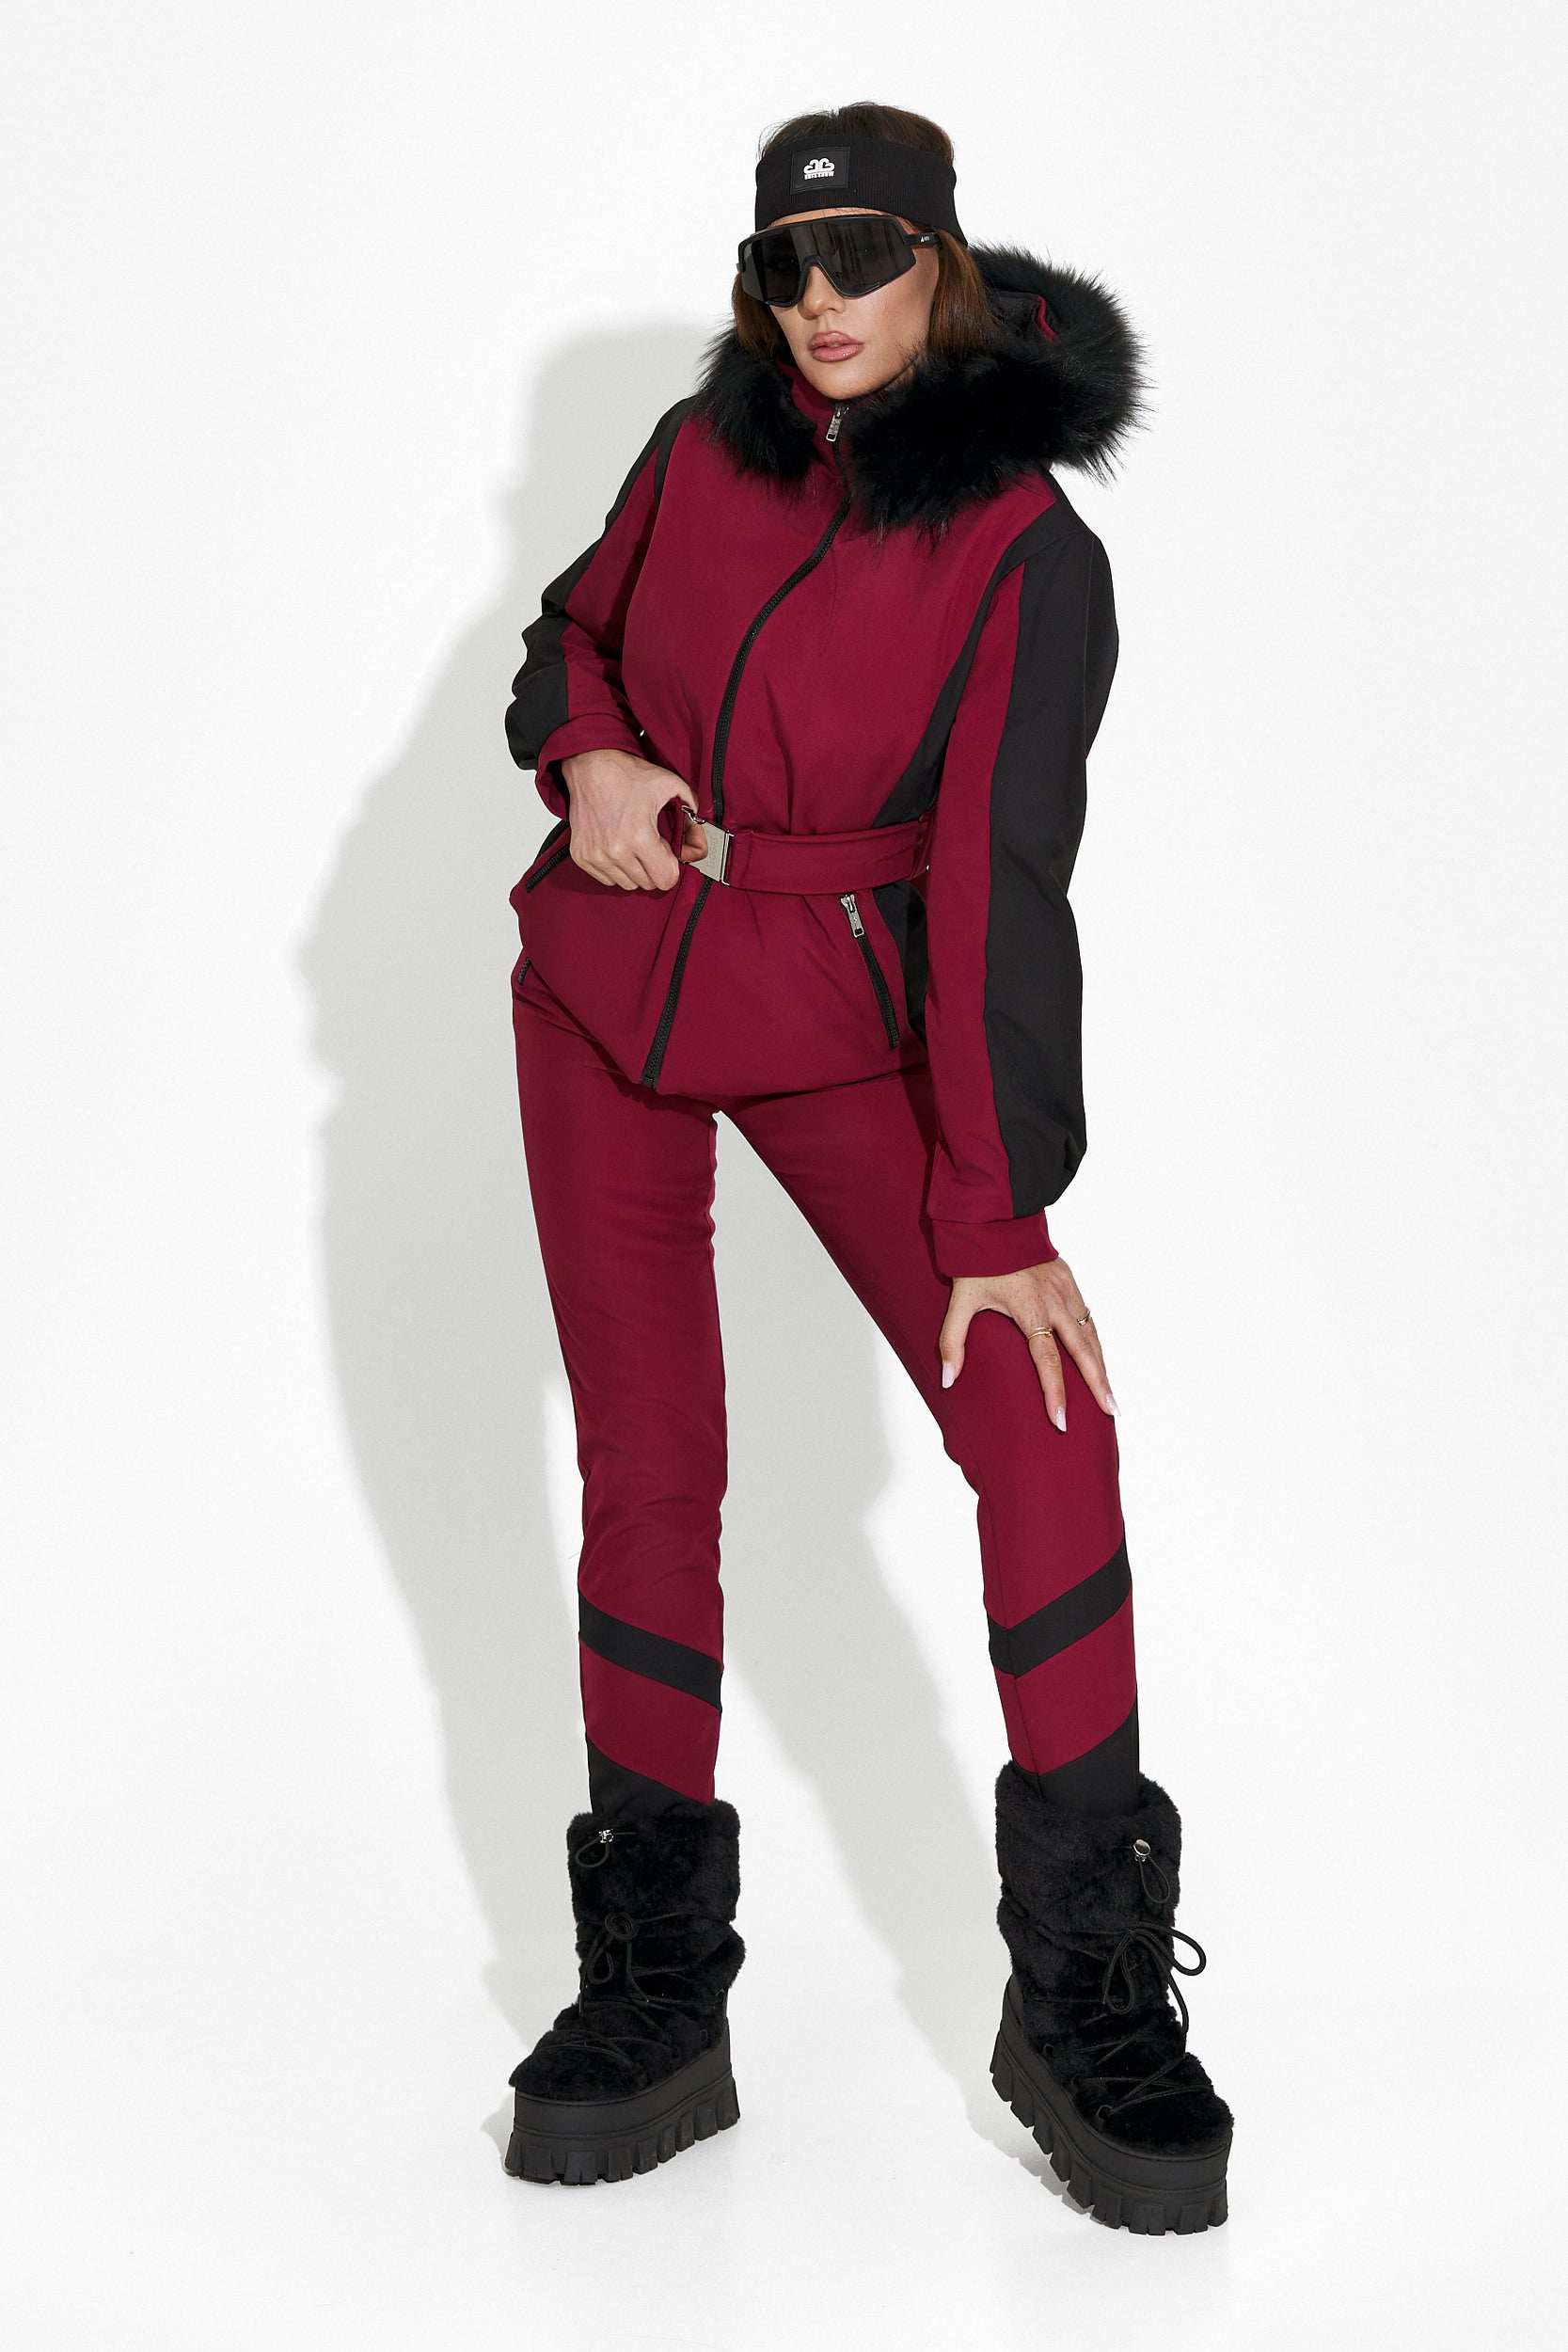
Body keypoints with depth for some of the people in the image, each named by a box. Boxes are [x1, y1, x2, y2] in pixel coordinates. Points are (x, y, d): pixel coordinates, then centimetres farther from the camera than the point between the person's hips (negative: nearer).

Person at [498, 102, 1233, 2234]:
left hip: (851, 1026, -3)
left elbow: (999, 890, -17)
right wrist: (585, 760, -7)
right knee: (646, 1473, 2)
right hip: (606, 998, 3)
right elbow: (572, 633, 16)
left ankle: (1089, 1995, -7)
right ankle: (653, 1998, 13)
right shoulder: (704, 450, -1)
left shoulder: (1030, 557, -12)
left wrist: (1001, 1215, -21)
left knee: (1046, 1423, -18)